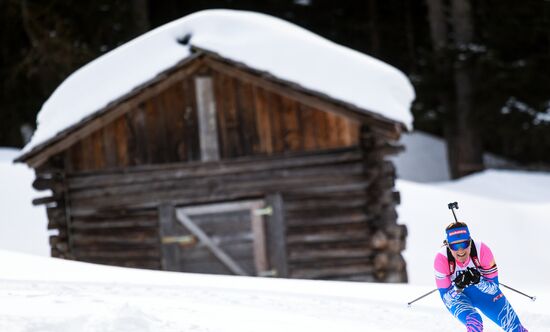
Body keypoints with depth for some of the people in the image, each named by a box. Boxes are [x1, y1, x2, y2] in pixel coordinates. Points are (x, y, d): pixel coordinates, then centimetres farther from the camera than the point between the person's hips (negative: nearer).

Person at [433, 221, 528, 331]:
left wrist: (478, 280, -37)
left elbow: (493, 286, -18)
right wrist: (458, 286, -41)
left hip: (481, 288, 2)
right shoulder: (442, 258, -28)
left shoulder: (482, 250, -27)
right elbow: (446, 296, -22)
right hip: (455, 293, -2)